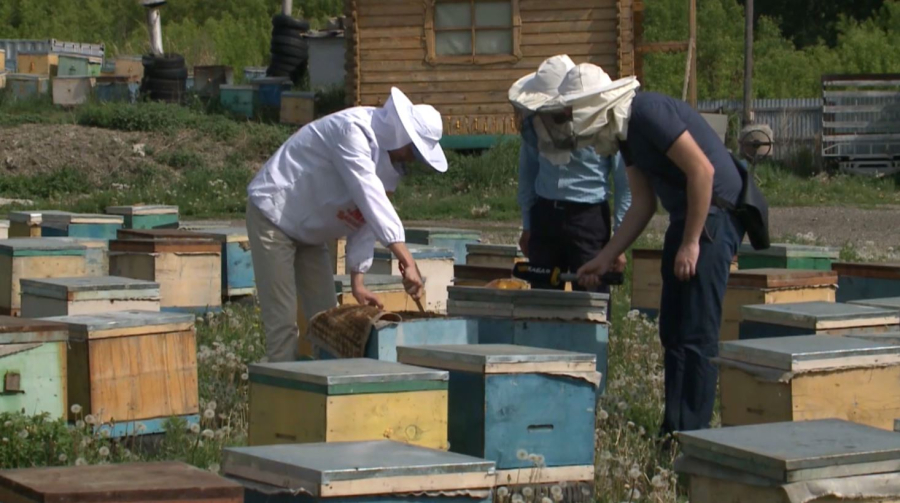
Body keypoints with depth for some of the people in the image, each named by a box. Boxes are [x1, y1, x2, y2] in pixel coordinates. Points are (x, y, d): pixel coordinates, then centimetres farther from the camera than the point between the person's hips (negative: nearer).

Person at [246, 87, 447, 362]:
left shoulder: (391, 161, 1)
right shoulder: (352, 130, -28)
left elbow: (366, 219, 4)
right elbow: (370, 196, -38)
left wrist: (357, 279, -2)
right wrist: (406, 261, -43)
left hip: (309, 231, 9)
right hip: (274, 215, -9)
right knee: (282, 321, -11)